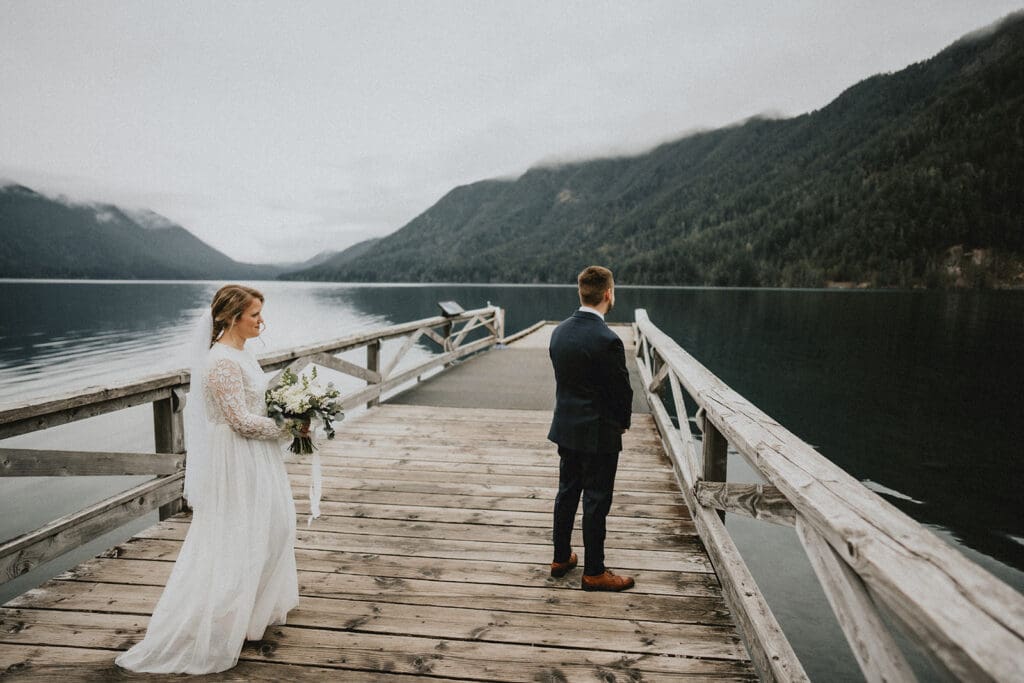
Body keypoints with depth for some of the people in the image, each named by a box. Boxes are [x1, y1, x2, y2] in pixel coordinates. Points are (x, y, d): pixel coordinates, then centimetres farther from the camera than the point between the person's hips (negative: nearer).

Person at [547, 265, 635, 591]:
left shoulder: (559, 331, -1)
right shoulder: (607, 340, -23)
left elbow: (562, 378, 6)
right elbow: (622, 390, -15)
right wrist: (622, 424, 4)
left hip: (565, 427, 7)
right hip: (599, 433, -7)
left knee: (567, 493, 19)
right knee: (596, 502, 6)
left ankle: (561, 557, 34)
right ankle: (594, 572, 20)